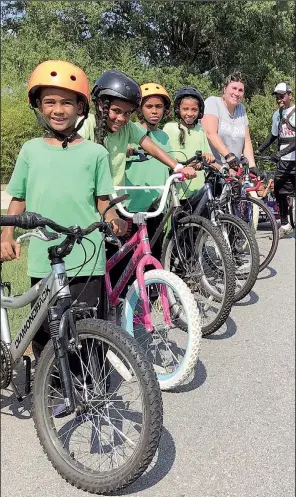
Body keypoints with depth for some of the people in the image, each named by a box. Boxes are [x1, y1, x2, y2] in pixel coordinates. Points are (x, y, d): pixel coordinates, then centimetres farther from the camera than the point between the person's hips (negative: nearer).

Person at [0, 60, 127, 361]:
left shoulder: (95, 152, 3)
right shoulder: (31, 150, 9)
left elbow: (103, 201, 7)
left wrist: (113, 218, -14)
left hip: (87, 262, -2)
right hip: (43, 262, 2)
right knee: (43, 333, 10)